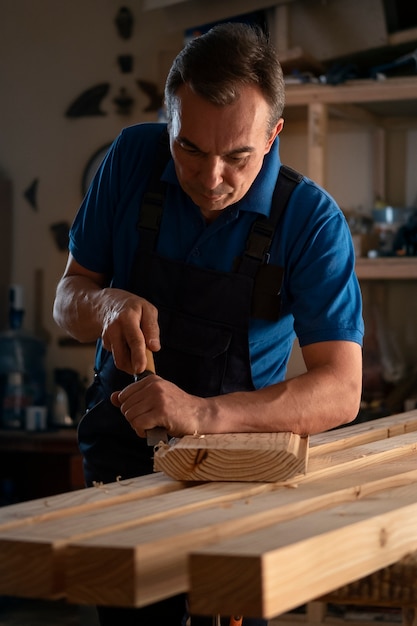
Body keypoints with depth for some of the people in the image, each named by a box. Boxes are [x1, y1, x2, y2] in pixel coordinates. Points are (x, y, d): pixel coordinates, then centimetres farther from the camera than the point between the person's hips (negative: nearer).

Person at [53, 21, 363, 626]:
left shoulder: (312, 219, -15)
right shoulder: (132, 159, -7)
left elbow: (340, 391, -22)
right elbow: (68, 300, 2)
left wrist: (204, 413, -37)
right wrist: (105, 305, -23)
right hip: (122, 456, 2)